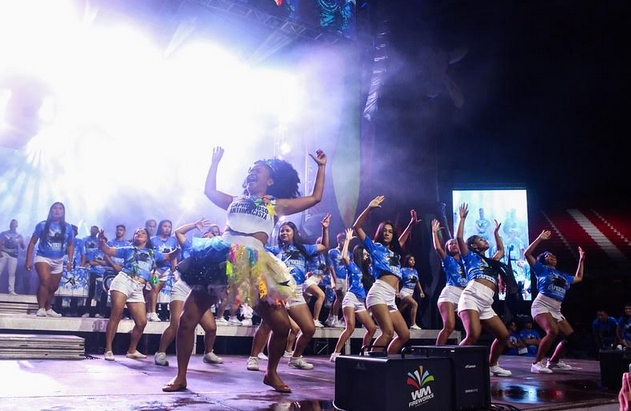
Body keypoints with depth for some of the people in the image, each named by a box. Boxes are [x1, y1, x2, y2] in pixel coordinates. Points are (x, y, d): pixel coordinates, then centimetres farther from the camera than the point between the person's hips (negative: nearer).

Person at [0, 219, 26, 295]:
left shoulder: (19, 236, 15)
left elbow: (23, 247, 13)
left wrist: (21, 242, -9)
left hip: (13, 256, 1)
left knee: (12, 273, -1)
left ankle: (11, 290, -1)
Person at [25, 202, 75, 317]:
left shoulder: (68, 227, -1)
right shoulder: (42, 225, -7)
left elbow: (71, 245, 9)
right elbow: (32, 242, -3)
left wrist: (70, 261, 2)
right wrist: (28, 260, -6)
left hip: (58, 261, 4)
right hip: (42, 257, -4)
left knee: (53, 287, 14)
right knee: (45, 281, -27)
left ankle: (47, 309, 34)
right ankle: (41, 308, -21)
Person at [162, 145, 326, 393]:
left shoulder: (277, 205, 16)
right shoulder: (236, 201, 25)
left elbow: (315, 198, 17)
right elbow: (209, 190, 37)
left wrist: (321, 167, 20)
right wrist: (215, 162, 39)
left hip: (254, 265, -2)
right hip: (220, 259, 2)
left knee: (282, 325, -9)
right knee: (187, 319, -5)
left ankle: (271, 374, 15)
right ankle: (181, 377, 10)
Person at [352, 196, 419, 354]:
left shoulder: (395, 251, 27)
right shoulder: (375, 247, 11)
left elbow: (401, 240, 50)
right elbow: (357, 227, 4)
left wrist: (411, 224, 40)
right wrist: (369, 208, -2)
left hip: (391, 299, 8)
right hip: (379, 293, -8)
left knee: (404, 335, 5)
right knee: (388, 332, -24)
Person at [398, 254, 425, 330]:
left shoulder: (415, 271, 10)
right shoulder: (403, 270, -8)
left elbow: (417, 282, 17)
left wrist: (421, 291, 9)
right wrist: (397, 291, -20)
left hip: (411, 292, 7)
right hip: (404, 291, -7)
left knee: (401, 310, 13)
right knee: (415, 304, -25)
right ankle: (413, 324, -23)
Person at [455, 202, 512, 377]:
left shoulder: (490, 261, 31)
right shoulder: (470, 256, 13)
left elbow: (501, 250, 49)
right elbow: (459, 237, 2)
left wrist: (496, 232, 49)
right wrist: (462, 218, 10)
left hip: (486, 304, 7)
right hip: (471, 298, -7)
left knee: (504, 336, 5)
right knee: (473, 335, -26)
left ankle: (492, 366, 22)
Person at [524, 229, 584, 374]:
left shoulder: (563, 275, 26)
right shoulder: (542, 269, 8)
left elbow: (578, 278, 42)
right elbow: (527, 253, -2)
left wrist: (581, 260, 40)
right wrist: (540, 238, 0)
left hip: (556, 310, 8)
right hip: (541, 305, -8)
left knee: (572, 338, 2)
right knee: (553, 331, -32)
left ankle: (553, 361, 20)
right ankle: (537, 363, -26)